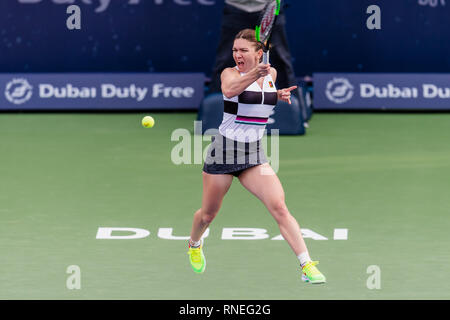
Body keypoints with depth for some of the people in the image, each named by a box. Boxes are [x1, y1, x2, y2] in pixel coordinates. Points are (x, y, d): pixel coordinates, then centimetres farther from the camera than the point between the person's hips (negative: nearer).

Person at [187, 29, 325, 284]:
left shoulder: (272, 73, 5)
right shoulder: (230, 73, -11)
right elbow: (230, 90, -35)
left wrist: (279, 95, 4)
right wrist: (254, 74, -52)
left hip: (254, 154, 3)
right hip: (224, 149, -3)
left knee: (279, 207, -17)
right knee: (208, 214, 12)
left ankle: (307, 266, -20)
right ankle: (194, 244, 46)